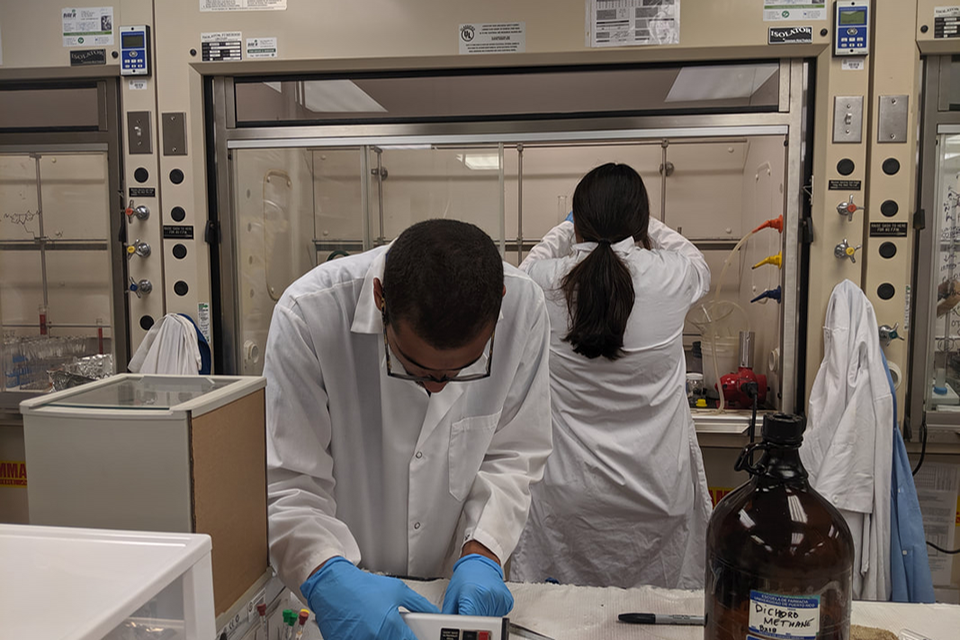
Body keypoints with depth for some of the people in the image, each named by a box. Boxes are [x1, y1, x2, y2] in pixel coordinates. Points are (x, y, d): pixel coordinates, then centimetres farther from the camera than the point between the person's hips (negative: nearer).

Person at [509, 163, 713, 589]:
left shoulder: (545, 282, -12)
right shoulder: (672, 276, -12)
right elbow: (700, 267, 15)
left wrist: (571, 228, 28)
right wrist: (638, 220, 25)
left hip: (569, 490, 0)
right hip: (658, 489, 1)